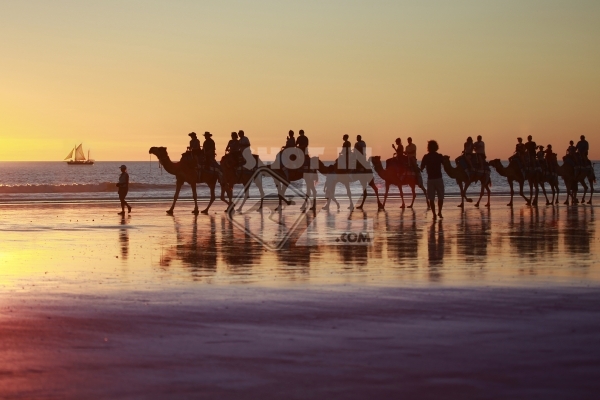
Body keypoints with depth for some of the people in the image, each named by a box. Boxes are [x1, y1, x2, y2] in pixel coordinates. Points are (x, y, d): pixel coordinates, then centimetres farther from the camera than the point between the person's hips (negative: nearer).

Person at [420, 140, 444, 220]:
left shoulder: (426, 157, -2)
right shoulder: (439, 156, -2)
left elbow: (421, 168, 0)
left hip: (430, 179, 0)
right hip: (438, 178, 0)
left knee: (431, 198, 5)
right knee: (440, 197, 13)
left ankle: (434, 214, -2)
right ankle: (439, 212, 3)